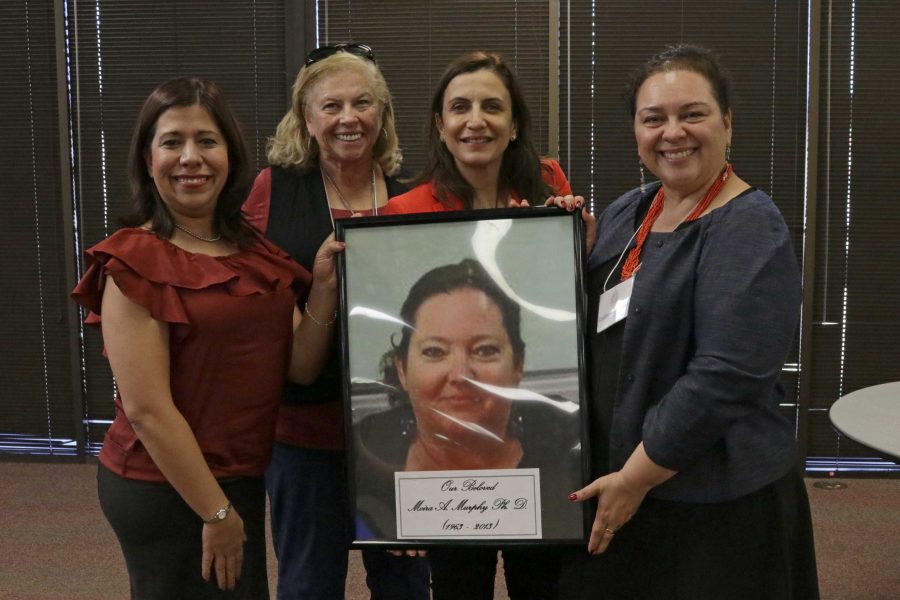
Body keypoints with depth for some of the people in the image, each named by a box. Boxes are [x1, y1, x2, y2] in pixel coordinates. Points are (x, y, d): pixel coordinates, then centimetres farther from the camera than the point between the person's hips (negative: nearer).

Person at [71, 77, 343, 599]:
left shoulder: (254, 252, 6)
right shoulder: (134, 261, -13)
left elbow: (301, 368, 3)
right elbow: (145, 408, -18)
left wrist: (323, 287, -11)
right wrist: (215, 511, -16)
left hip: (242, 480, 7)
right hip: (165, 490, -7)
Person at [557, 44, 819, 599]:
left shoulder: (750, 230, -16)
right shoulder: (624, 213, 7)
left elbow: (724, 377, -23)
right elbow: (595, 329, 16)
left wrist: (635, 479, -18)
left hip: (716, 503, -7)